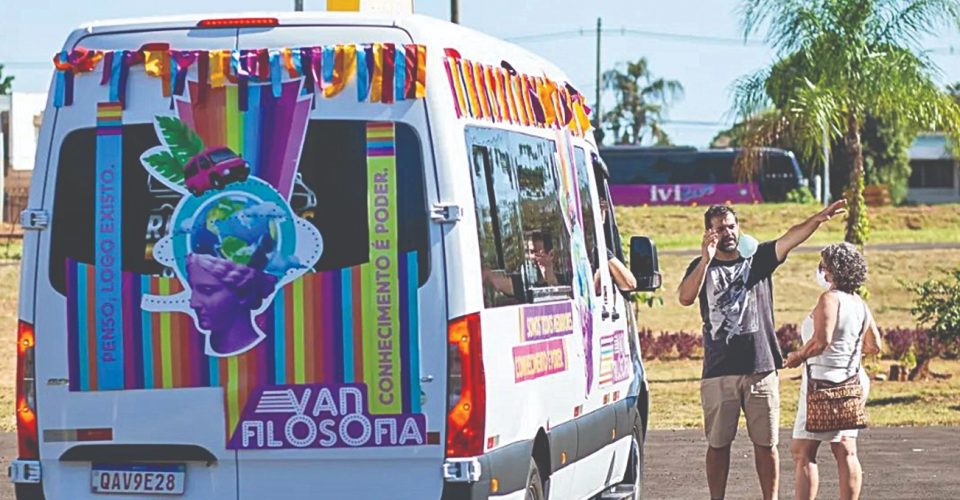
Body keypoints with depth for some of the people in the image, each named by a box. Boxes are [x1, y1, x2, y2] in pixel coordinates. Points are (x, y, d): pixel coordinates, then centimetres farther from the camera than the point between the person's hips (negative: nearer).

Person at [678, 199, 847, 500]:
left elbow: (791, 238, -8)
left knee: (766, 443, 5)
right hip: (718, 372, 0)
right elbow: (685, 297, -11)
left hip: (761, 368, 0)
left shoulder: (758, 258, 9)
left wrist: (819, 218, -25)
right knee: (718, 443, 5)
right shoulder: (702, 267, 8)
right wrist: (706, 260, -21)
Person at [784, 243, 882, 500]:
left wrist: (798, 356, -9)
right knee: (846, 452, 9)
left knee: (802, 452, -4)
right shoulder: (860, 304, 10)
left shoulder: (830, 299, -14)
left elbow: (821, 340, -24)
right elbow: (874, 346, 16)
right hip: (852, 379, 8)